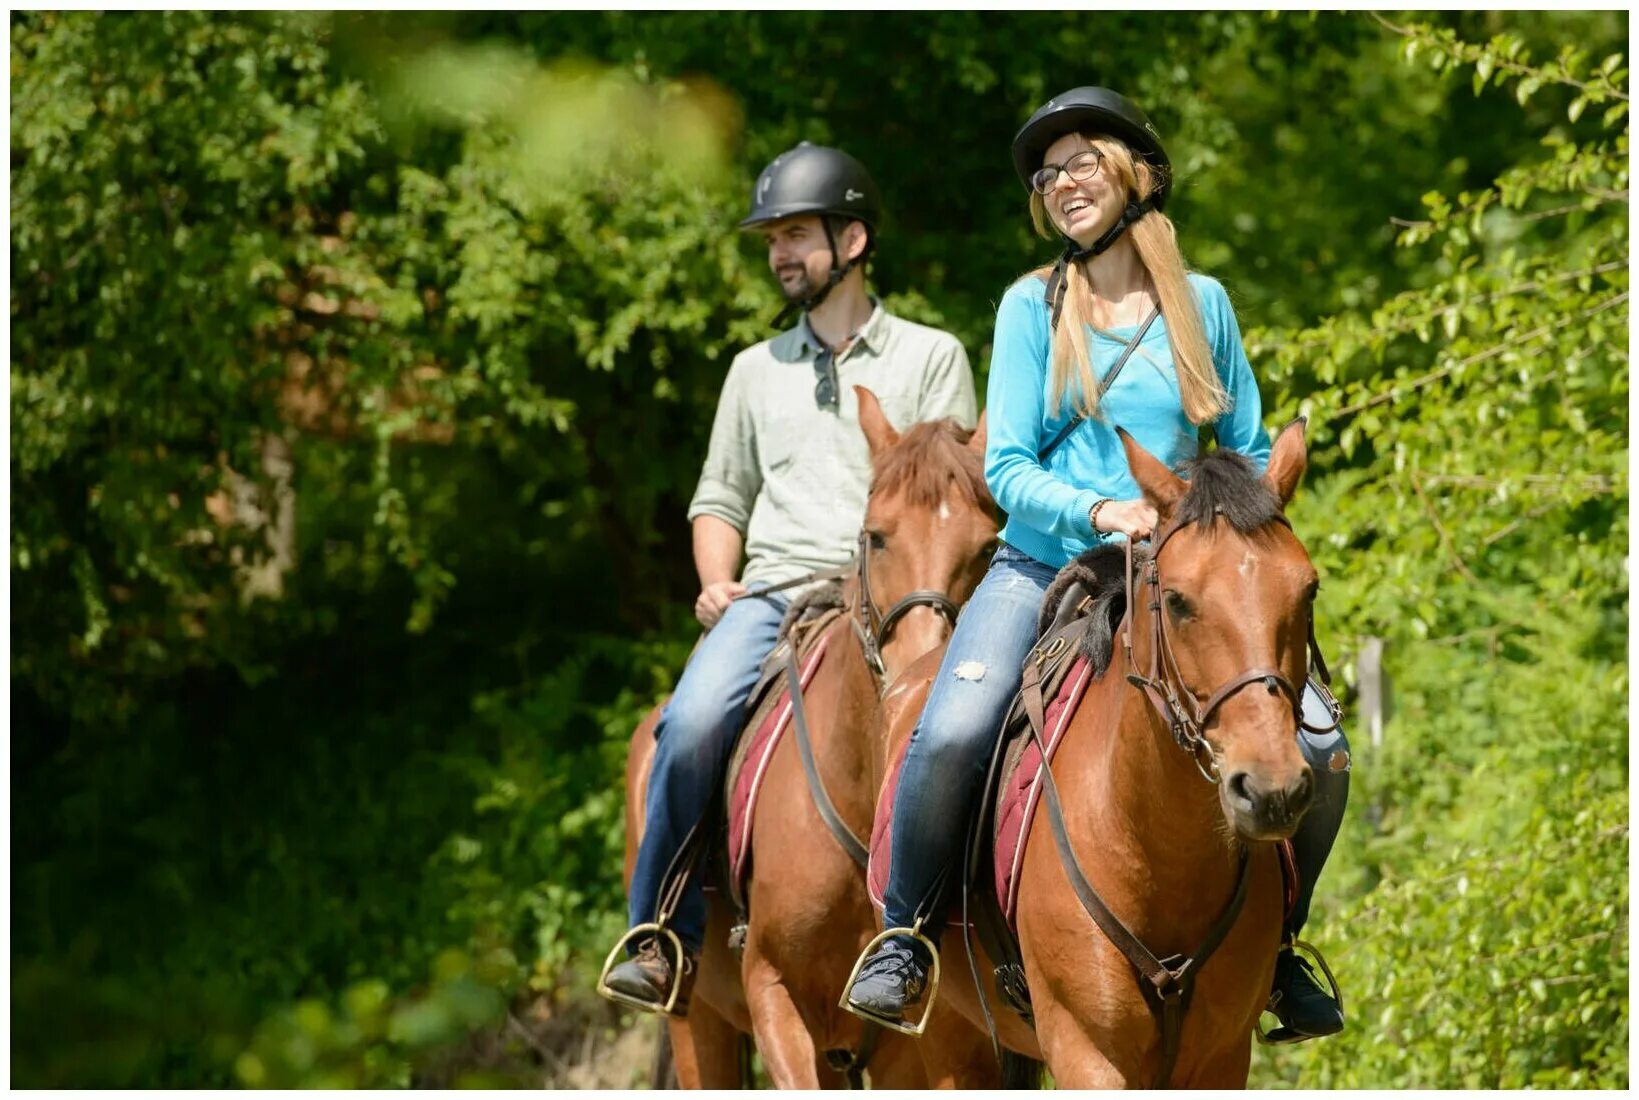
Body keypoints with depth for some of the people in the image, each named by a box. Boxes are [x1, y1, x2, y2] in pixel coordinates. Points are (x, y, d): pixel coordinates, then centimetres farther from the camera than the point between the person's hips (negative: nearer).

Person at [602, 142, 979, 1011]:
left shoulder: (931, 357, 11)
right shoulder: (756, 370, 23)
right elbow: (720, 498, 25)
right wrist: (716, 582, 5)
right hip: (770, 592, 2)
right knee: (693, 722, -27)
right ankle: (662, 933, -18)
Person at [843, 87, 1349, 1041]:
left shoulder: (1203, 303, 7)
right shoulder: (1033, 306, 3)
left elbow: (1251, 452, 14)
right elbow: (1006, 469, -3)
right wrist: (1101, 510, -20)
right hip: (1044, 568, -2)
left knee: (1317, 747, -17)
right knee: (950, 735, -30)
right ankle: (904, 931, -6)